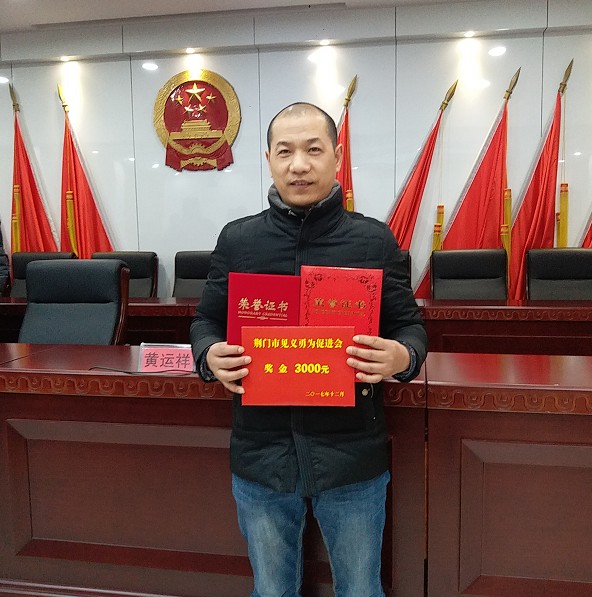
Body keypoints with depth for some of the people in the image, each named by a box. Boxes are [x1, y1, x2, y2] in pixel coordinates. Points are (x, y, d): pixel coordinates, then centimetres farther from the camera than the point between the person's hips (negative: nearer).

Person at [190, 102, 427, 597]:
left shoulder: (374, 240, -4)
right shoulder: (236, 240, 1)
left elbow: (410, 326, 2)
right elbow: (206, 321, 8)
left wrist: (402, 358, -21)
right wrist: (210, 357, -14)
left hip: (351, 451, -1)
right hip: (261, 453, 2)